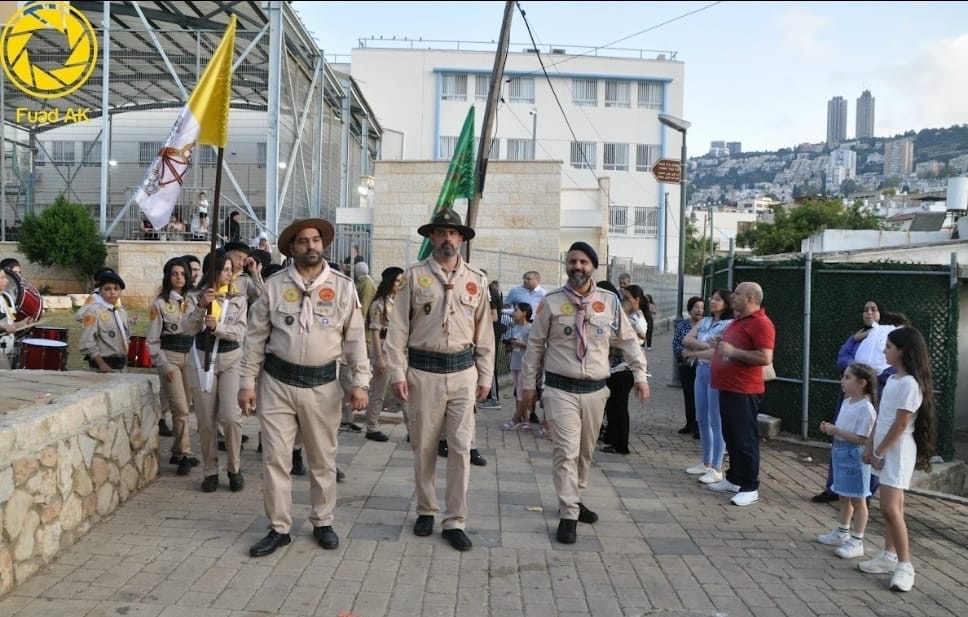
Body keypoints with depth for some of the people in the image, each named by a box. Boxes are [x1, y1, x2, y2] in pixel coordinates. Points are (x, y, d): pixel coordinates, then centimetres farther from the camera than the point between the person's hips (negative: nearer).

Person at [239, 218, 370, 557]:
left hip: (322, 384, 0)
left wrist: (360, 381, -5)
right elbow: (256, 337, 3)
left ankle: (322, 523, 26)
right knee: (275, 457, 2)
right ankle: (279, 528, 15)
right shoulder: (274, 286, 0)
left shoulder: (343, 287, 0)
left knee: (323, 459, 10)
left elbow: (355, 338, 2)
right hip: (277, 381, 0)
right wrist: (247, 382, 0)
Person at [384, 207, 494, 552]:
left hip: (463, 371, 1)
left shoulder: (476, 280, 6)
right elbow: (398, 328, -1)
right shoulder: (414, 276, 0)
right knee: (424, 446, 9)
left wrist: (485, 376, 8)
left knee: (461, 448, 1)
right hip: (424, 371, -1)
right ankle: (425, 510, 27)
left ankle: (455, 521, 10)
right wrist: (398, 372, -6)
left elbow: (484, 332, 9)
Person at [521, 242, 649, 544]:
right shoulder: (551, 301, -4)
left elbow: (628, 341, 11)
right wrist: (529, 382, 5)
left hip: (595, 390, 3)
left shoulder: (609, 302, 2)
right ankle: (568, 516, -2)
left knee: (586, 451, 16)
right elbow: (535, 344, 4)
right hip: (561, 389, -3)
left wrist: (640, 374, 4)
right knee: (566, 451, -9)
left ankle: (574, 500, 35)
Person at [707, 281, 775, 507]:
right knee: (731, 437, 16)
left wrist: (733, 351, -23)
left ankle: (750, 488, 2)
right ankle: (734, 479, 26)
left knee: (745, 439, -5)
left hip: (744, 391, -10)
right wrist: (720, 346, 11)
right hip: (728, 387, 10)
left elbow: (765, 358, -24)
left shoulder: (761, 323, -15)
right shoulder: (738, 319, 16)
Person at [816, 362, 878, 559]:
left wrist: (836, 430, -23)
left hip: (854, 456, -9)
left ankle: (857, 542, 10)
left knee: (857, 499, 2)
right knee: (844, 497, 20)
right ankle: (842, 532, 33)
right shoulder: (847, 402, 9)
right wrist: (830, 428, 0)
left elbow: (862, 439, -24)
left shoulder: (866, 408, -20)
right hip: (840, 452, 9)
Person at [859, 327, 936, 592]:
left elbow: (900, 424, -18)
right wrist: (871, 447, 10)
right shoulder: (892, 379, 11)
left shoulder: (910, 383, -18)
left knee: (890, 508, -12)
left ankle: (905, 565, -4)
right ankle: (889, 556, 20)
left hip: (898, 451, -9)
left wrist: (879, 452, -13)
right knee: (891, 506, 13)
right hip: (885, 450, 9)